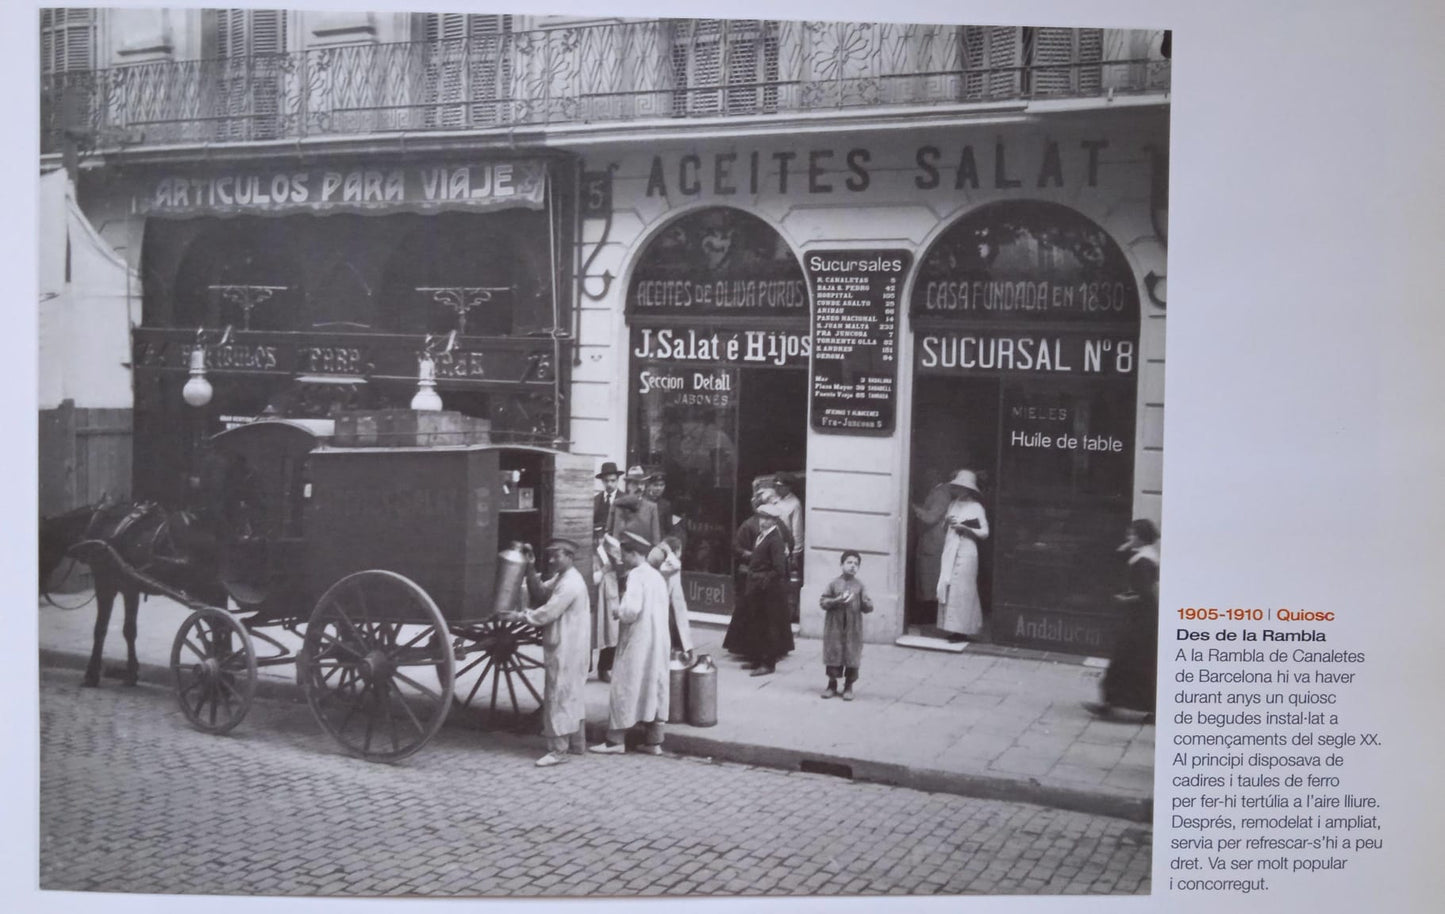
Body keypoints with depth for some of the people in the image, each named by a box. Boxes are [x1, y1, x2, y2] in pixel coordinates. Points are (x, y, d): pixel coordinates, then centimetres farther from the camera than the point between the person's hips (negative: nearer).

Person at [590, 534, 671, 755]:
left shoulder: (636, 575, -13)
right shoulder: (657, 575, 11)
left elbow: (631, 609, -24)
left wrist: (619, 613, -4)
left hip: (637, 641, -8)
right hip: (658, 641, 8)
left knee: (624, 688, 0)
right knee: (654, 687, 10)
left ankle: (616, 740, 4)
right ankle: (654, 741, 13)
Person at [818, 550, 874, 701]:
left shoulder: (860, 585, 2)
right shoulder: (834, 583, 1)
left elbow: (869, 607, 2)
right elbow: (823, 601, -2)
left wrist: (864, 603, -20)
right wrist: (837, 601, -16)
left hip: (853, 628, 0)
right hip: (834, 627, 0)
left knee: (852, 657, 3)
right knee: (833, 655, 5)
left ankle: (848, 687, 16)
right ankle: (832, 684, 20)